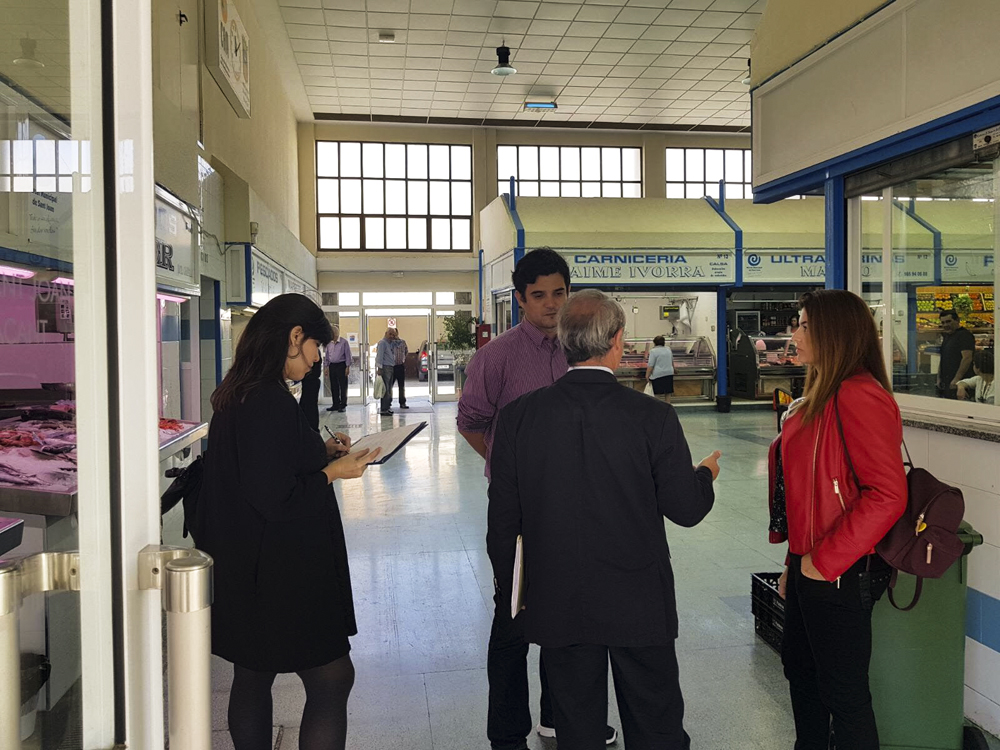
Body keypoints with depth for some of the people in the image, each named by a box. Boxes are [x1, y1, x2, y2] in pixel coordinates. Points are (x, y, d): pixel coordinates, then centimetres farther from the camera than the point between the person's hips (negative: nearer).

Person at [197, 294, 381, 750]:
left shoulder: (237, 395, 8)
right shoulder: (270, 402, -23)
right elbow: (274, 499, -24)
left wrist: (321, 451, 12)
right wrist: (333, 471, -13)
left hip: (243, 574, 10)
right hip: (280, 577, -10)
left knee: (252, 679, 20)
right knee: (332, 679, 2)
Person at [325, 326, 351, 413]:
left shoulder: (344, 342, -5)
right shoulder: (329, 344, 11)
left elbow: (348, 355, -6)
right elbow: (327, 355, 18)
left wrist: (348, 367, -10)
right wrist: (327, 366, 12)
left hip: (341, 365, -5)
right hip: (332, 366, 5)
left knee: (343, 386, -3)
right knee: (333, 386, 8)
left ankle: (343, 405, 1)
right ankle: (335, 405, 16)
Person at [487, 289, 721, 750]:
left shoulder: (517, 418, -9)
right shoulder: (654, 419, -15)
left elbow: (502, 521, -3)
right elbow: (686, 510, -7)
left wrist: (510, 593, 11)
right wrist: (705, 474, 15)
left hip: (558, 606, 2)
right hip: (640, 605, -1)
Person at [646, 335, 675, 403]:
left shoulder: (654, 351, -10)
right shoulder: (668, 349, 10)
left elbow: (650, 365, -13)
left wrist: (647, 376, -8)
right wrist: (672, 368, 39)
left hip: (658, 375, -6)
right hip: (669, 373, 6)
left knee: (659, 394, -3)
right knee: (667, 393, 11)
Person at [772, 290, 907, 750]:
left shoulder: (859, 397, -20)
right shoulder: (819, 397, 10)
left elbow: (888, 495, -26)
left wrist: (824, 562, -20)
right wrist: (794, 564, 17)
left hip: (839, 574, -10)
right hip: (808, 567, 10)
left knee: (843, 694, 6)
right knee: (799, 669, 23)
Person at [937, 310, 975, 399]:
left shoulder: (964, 335, -8)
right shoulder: (946, 336, 21)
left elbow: (967, 358, -19)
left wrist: (956, 379, -23)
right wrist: (939, 378, 17)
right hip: (944, 383, 9)